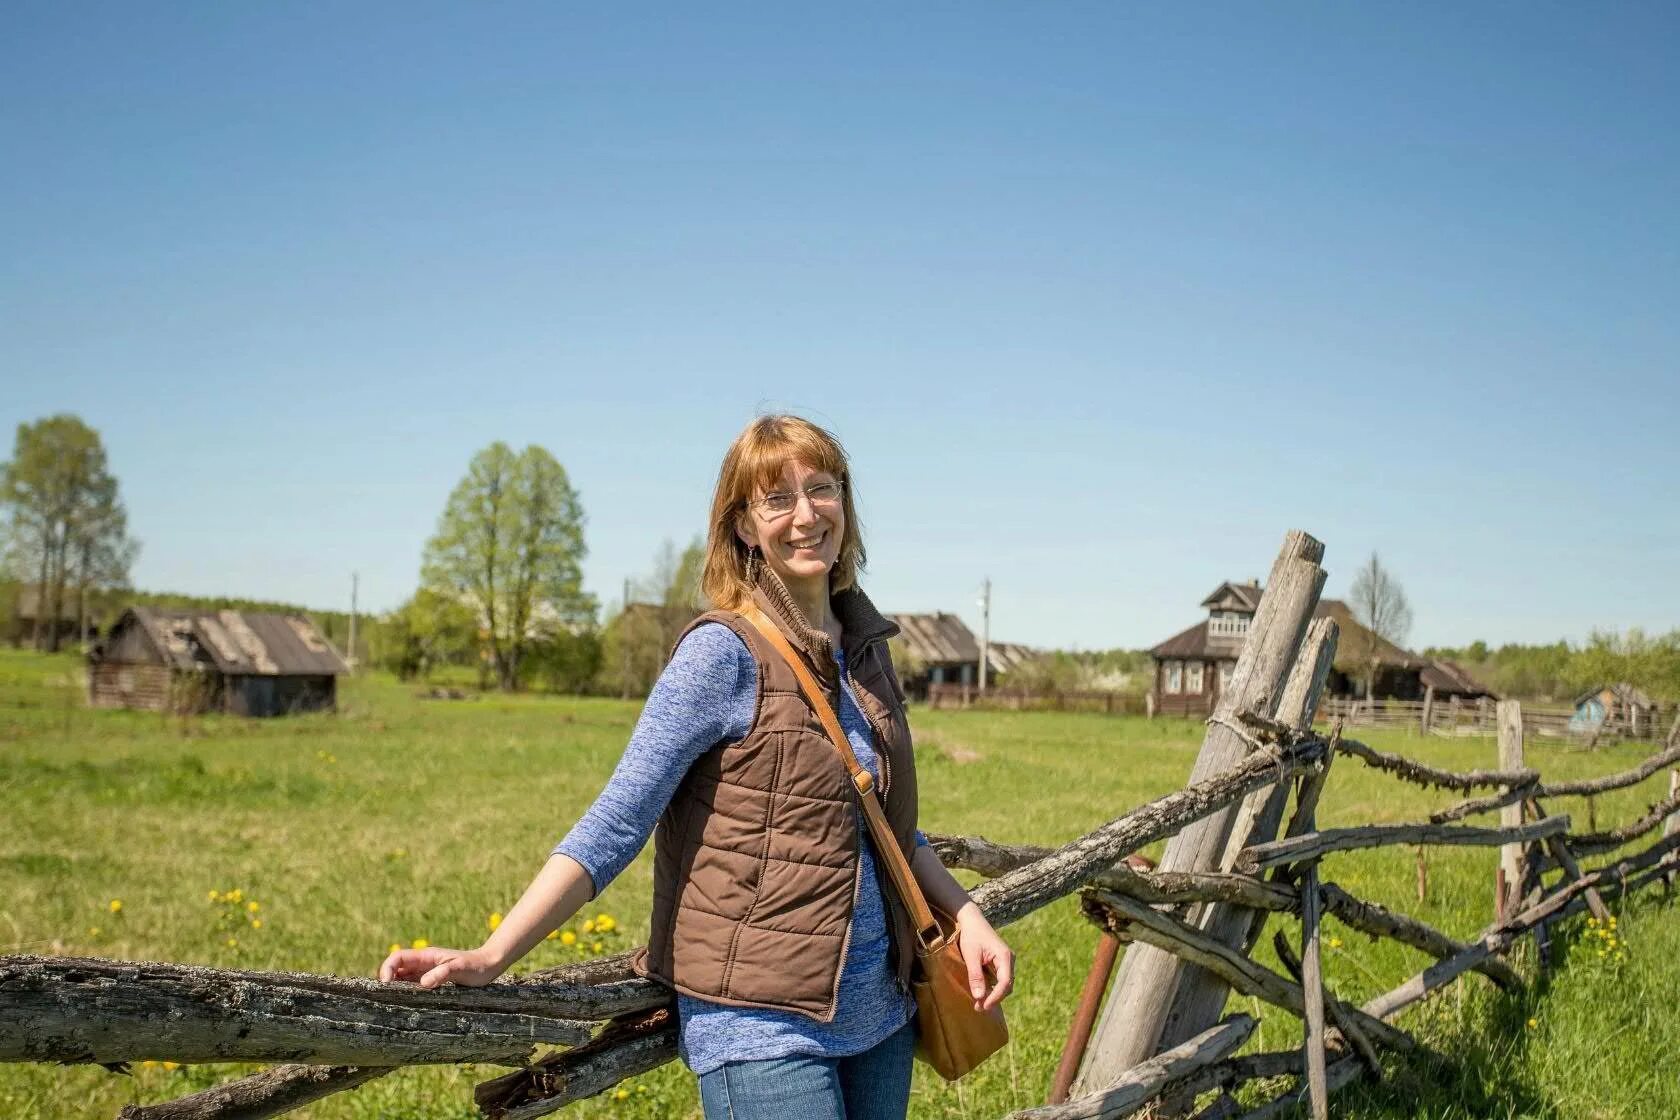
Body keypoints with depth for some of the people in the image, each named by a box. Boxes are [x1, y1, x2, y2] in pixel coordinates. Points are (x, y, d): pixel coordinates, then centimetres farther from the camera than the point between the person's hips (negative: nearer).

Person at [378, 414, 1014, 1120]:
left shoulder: (864, 644, 7)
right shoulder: (726, 651, -12)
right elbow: (617, 822, -16)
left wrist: (964, 912, 7)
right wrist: (492, 956, -24)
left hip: (879, 1009, 7)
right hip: (764, 1027, -6)